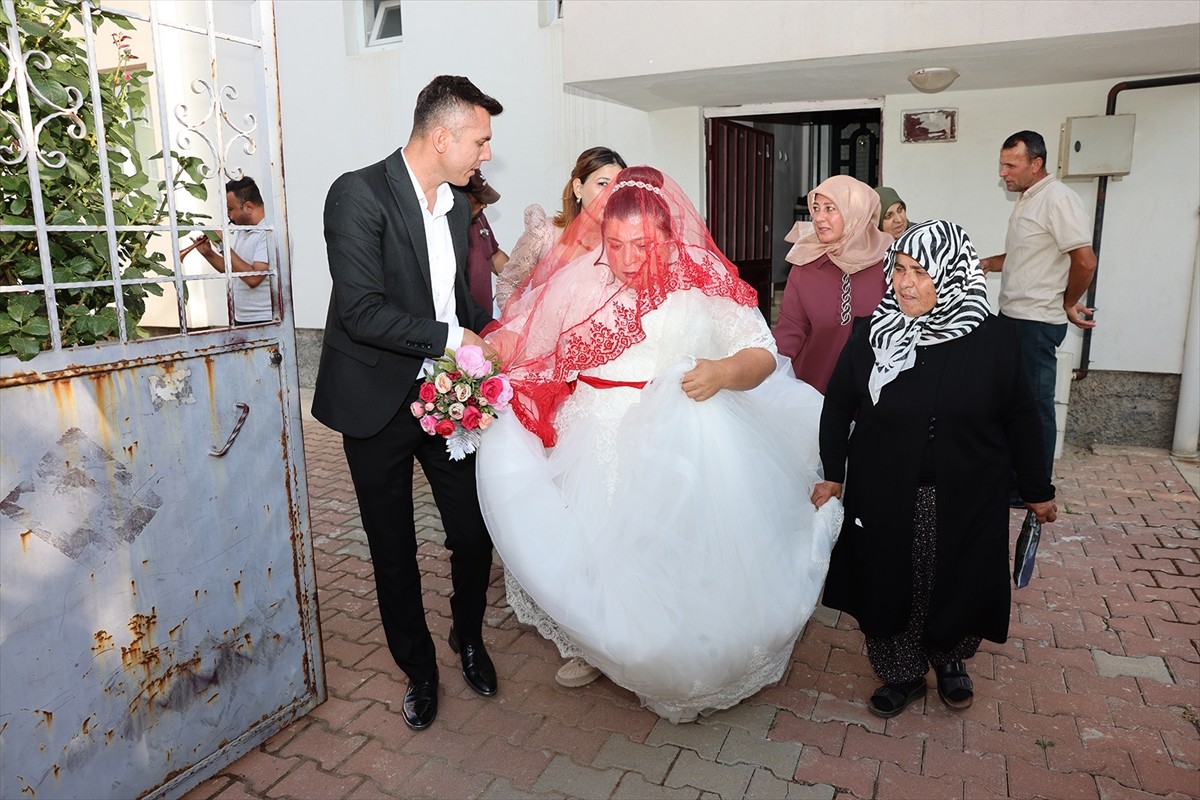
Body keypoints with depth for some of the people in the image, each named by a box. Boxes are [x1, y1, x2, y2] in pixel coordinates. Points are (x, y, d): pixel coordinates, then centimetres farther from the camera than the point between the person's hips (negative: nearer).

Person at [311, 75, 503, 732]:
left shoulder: (457, 203, 7)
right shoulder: (358, 194, -15)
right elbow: (362, 311, -23)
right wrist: (453, 338, -18)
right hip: (379, 402, -5)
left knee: (475, 533, 8)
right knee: (394, 552, 11)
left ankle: (469, 638, 37)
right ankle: (418, 667, 33)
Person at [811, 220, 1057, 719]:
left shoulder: (993, 338, -9)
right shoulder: (872, 333, -8)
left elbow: (1019, 418, -1)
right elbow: (837, 407, 2)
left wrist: (1037, 490, 6)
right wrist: (832, 474, 1)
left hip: (967, 499, 0)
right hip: (884, 499, 1)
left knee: (957, 584, 13)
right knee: (889, 586, 9)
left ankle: (949, 659, 44)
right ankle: (902, 674, 34)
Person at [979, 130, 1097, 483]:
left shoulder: (1058, 199, -15)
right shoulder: (1027, 200, 14)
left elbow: (1085, 261, -20)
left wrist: (1068, 304, -7)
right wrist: (984, 264, 10)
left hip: (1037, 323, -9)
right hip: (1012, 317, 9)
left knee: (1035, 405, 0)